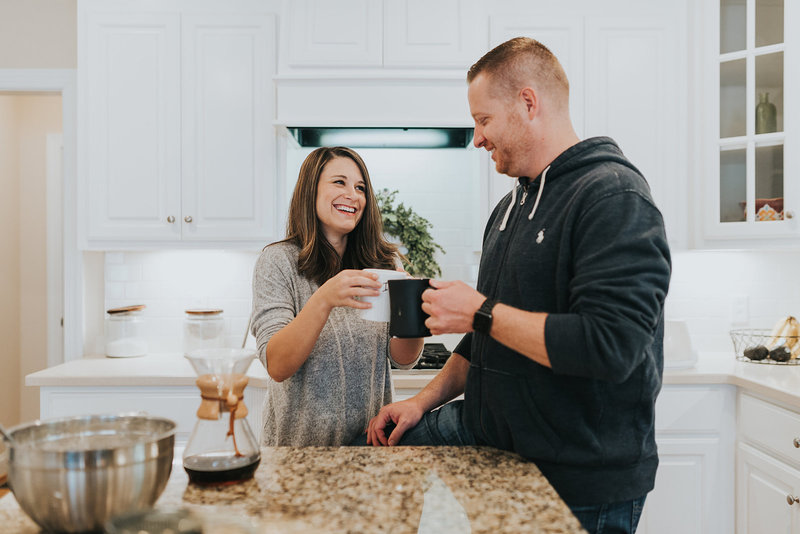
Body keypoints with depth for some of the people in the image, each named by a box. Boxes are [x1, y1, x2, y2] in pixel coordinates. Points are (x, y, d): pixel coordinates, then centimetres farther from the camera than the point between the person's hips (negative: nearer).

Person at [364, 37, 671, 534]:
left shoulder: (614, 195, -18)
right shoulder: (513, 204, 12)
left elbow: (611, 345, -30)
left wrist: (480, 313, -21)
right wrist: (426, 400, 9)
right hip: (490, 432, 8)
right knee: (382, 443, 6)